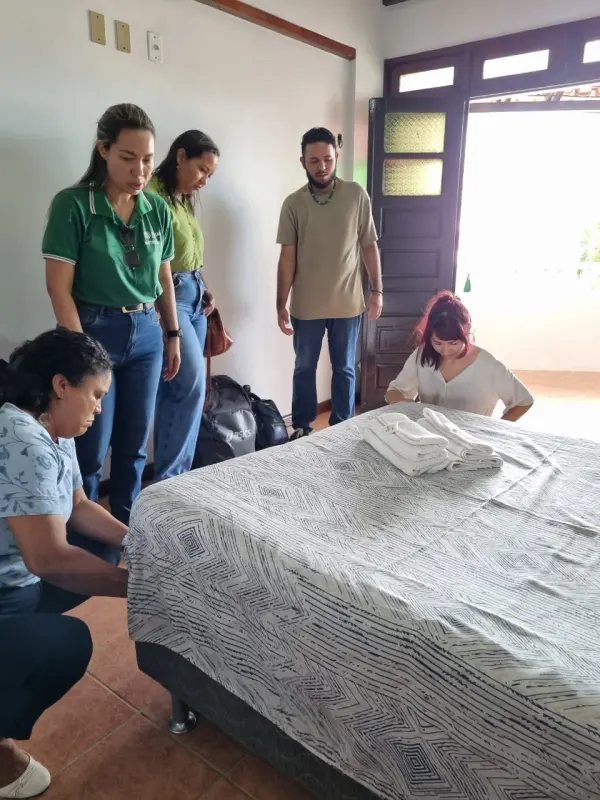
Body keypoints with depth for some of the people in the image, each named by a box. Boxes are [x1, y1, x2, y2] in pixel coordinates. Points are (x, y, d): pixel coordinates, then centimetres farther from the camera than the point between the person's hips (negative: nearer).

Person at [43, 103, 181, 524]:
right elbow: (59, 287, -12)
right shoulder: (73, 205, -10)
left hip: (146, 333, 5)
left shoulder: (158, 210, 4)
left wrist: (173, 335, 14)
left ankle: (127, 530, 30)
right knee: (90, 450, 3)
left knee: (134, 446, 12)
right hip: (94, 331, -4)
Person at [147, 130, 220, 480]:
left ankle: (175, 475, 19)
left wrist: (206, 290, 12)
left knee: (178, 387, 9)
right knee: (192, 382, -13)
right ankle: (169, 477, 1)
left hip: (194, 297, 9)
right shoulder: (151, 196, -11)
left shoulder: (185, 200, 18)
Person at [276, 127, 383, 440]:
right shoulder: (293, 204, -2)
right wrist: (281, 304, -5)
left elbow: (369, 245, 3)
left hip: (348, 303, 0)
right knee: (304, 368, 12)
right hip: (306, 305, 0)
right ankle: (302, 428, 28)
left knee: (344, 369, 11)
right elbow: (288, 257, -3)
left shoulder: (357, 195, -1)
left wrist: (376, 290, -1)